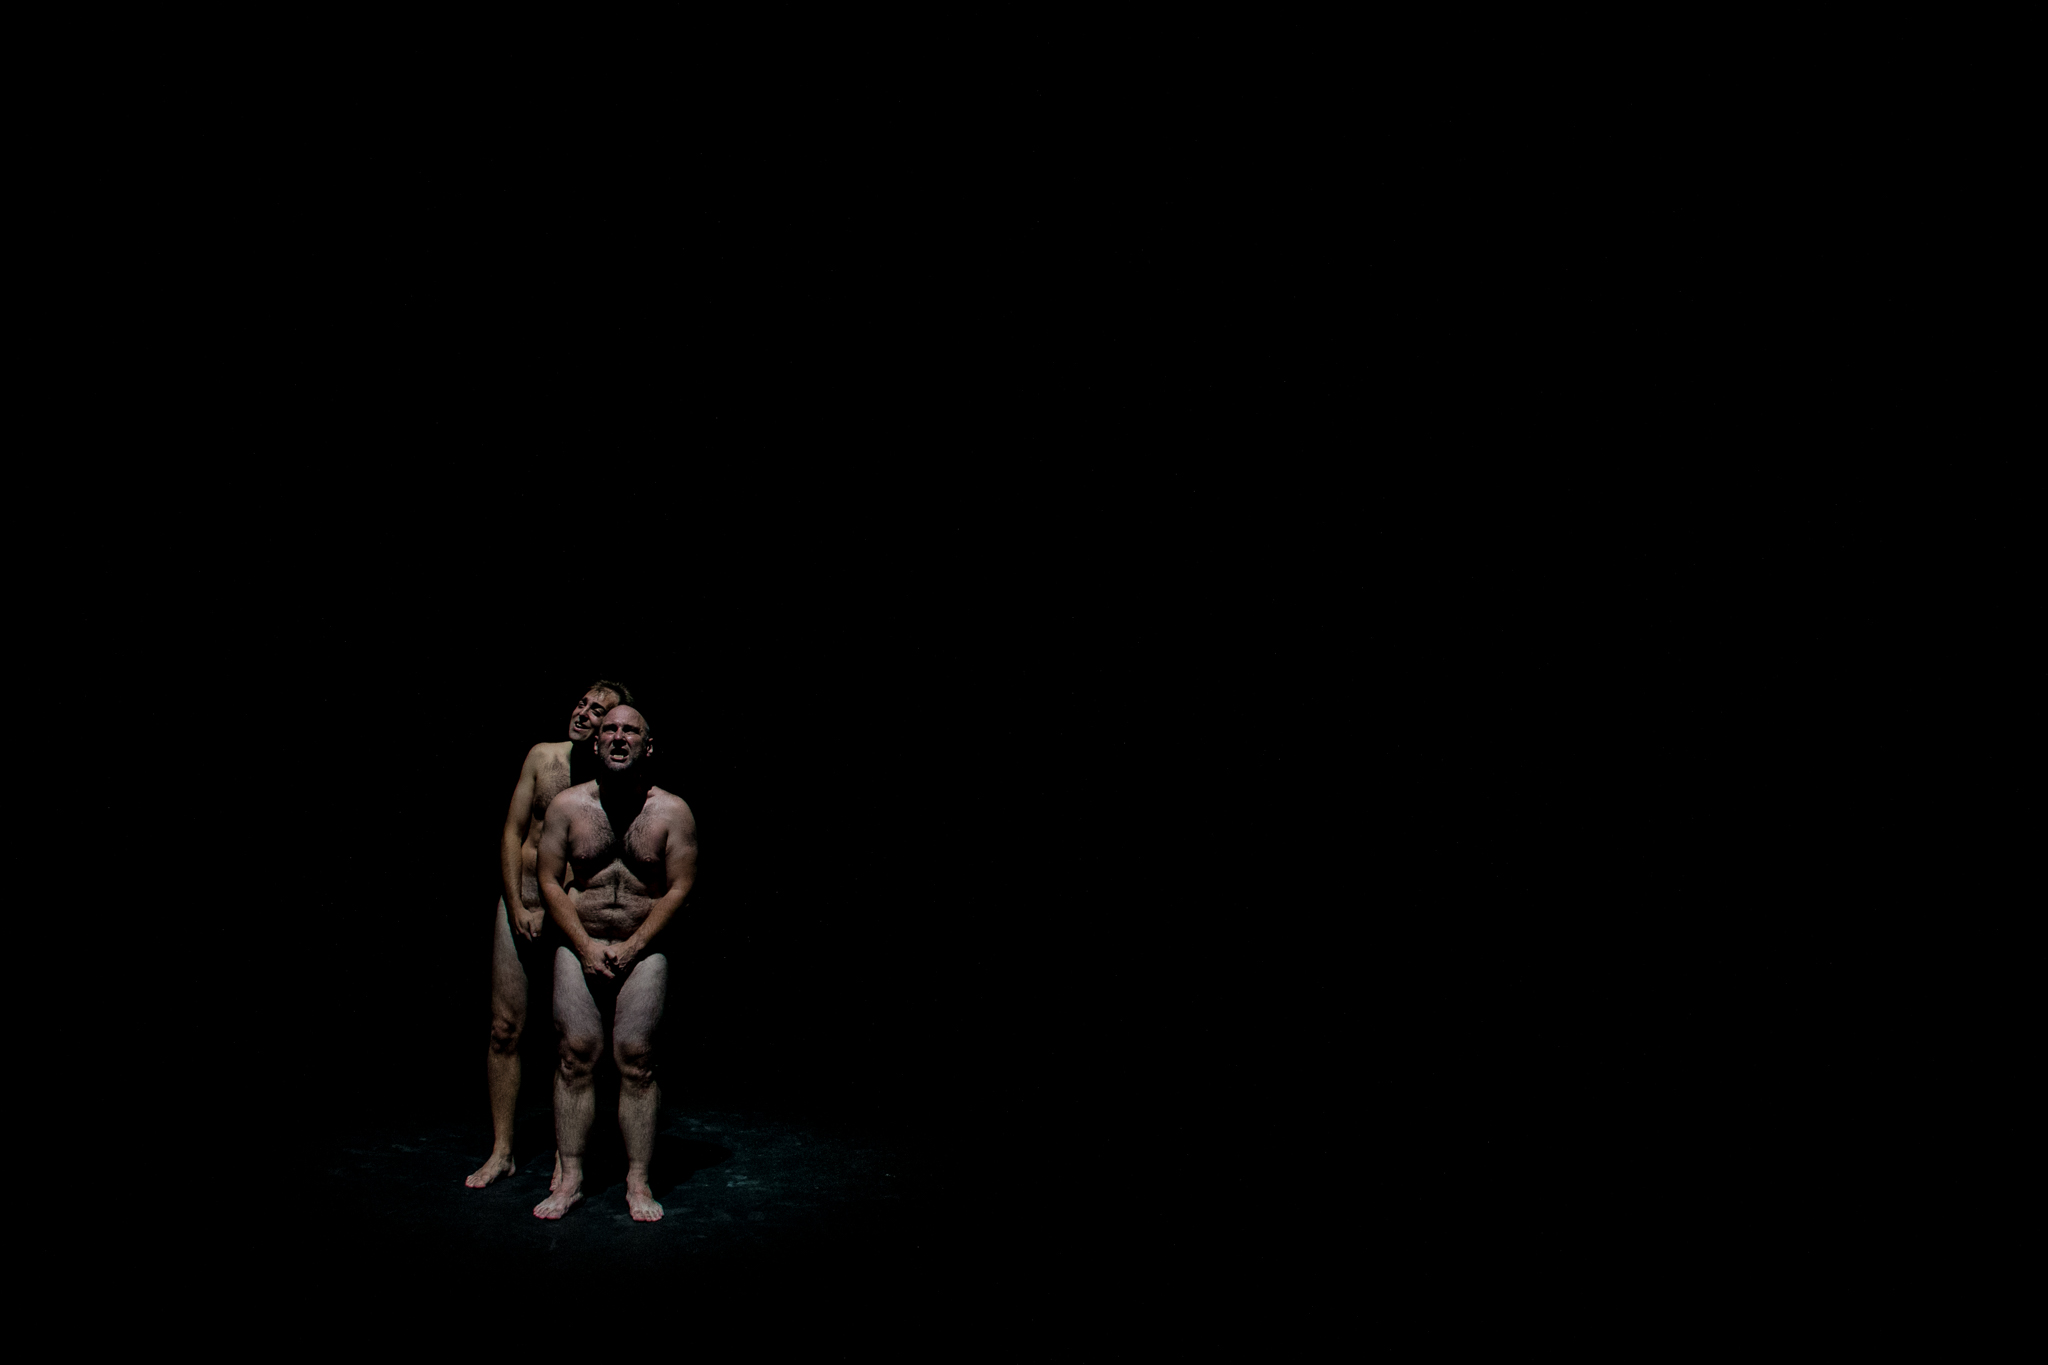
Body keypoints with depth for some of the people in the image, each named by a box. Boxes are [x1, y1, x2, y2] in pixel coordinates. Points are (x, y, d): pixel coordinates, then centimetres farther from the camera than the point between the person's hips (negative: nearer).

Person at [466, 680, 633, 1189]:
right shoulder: (542, 756, 1)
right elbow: (513, 832, 3)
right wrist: (517, 907, -4)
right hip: (519, 906, 3)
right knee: (505, 1029, 5)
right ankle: (501, 1151, 16)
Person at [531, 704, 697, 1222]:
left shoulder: (672, 811, -2)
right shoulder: (567, 805, 0)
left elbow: (679, 888, -3)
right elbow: (549, 880, 0)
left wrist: (631, 947, -9)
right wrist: (586, 947, -8)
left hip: (644, 951, -1)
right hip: (579, 947, 1)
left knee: (636, 1061, -4)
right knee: (575, 1056, -2)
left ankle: (637, 1183, 4)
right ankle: (570, 1179, 6)